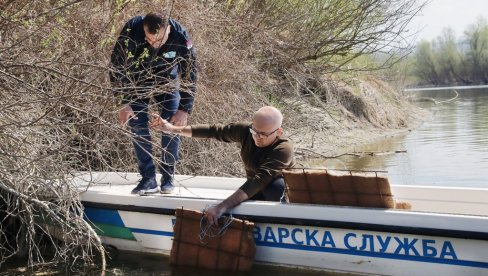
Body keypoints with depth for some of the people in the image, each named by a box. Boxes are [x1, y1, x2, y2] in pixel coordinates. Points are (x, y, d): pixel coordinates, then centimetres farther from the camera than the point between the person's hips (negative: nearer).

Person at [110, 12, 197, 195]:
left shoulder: (181, 37, -33)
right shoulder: (131, 32, -35)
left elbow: (189, 74, -23)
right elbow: (117, 67, -25)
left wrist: (184, 110, -26)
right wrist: (124, 103, -28)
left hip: (167, 79, 0)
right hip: (137, 78, 0)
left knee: (173, 124, -10)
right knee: (137, 124, -10)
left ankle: (168, 177, 3)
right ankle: (148, 179, -6)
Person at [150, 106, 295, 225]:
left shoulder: (283, 149, -33)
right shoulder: (246, 131, -16)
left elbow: (259, 180, -44)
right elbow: (213, 131, -6)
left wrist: (222, 207, -52)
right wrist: (174, 129, -12)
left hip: (279, 192, -4)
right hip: (255, 192, 4)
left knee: (275, 185, -38)